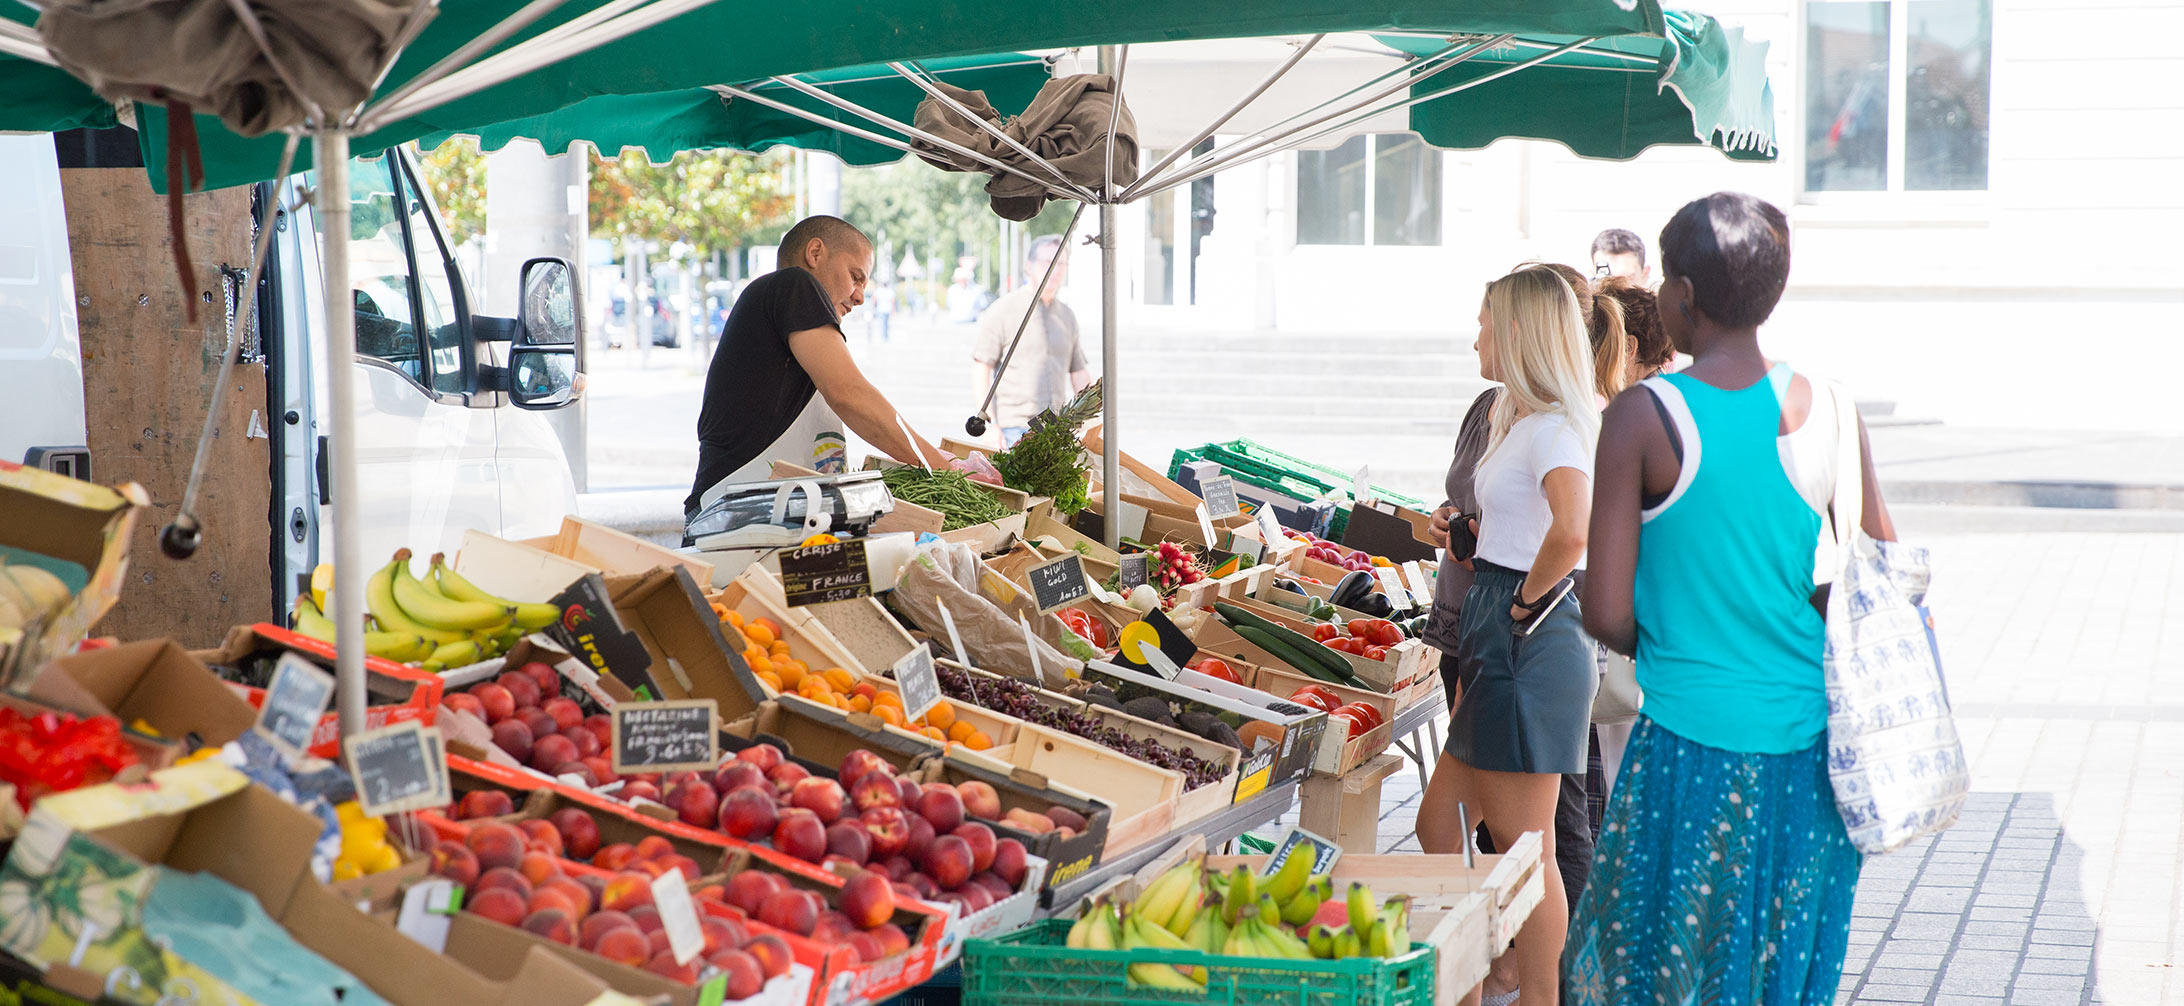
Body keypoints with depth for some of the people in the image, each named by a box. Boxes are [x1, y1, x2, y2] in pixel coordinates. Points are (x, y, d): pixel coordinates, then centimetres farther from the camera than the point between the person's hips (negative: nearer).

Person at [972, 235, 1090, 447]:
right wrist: (989, 425, -12)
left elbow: (1079, 374, 21)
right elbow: (980, 368, -5)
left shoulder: (1067, 316, 16)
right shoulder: (1003, 310, -1)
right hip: (1015, 428, -5)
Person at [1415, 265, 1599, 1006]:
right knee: (1438, 825, 13)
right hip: (1502, 645, 10)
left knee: (1524, 848, 0)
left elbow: (1573, 533, -33)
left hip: (1529, 642, -10)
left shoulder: (1552, 427, -16)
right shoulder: (1524, 420, 15)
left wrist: (1526, 598, -19)